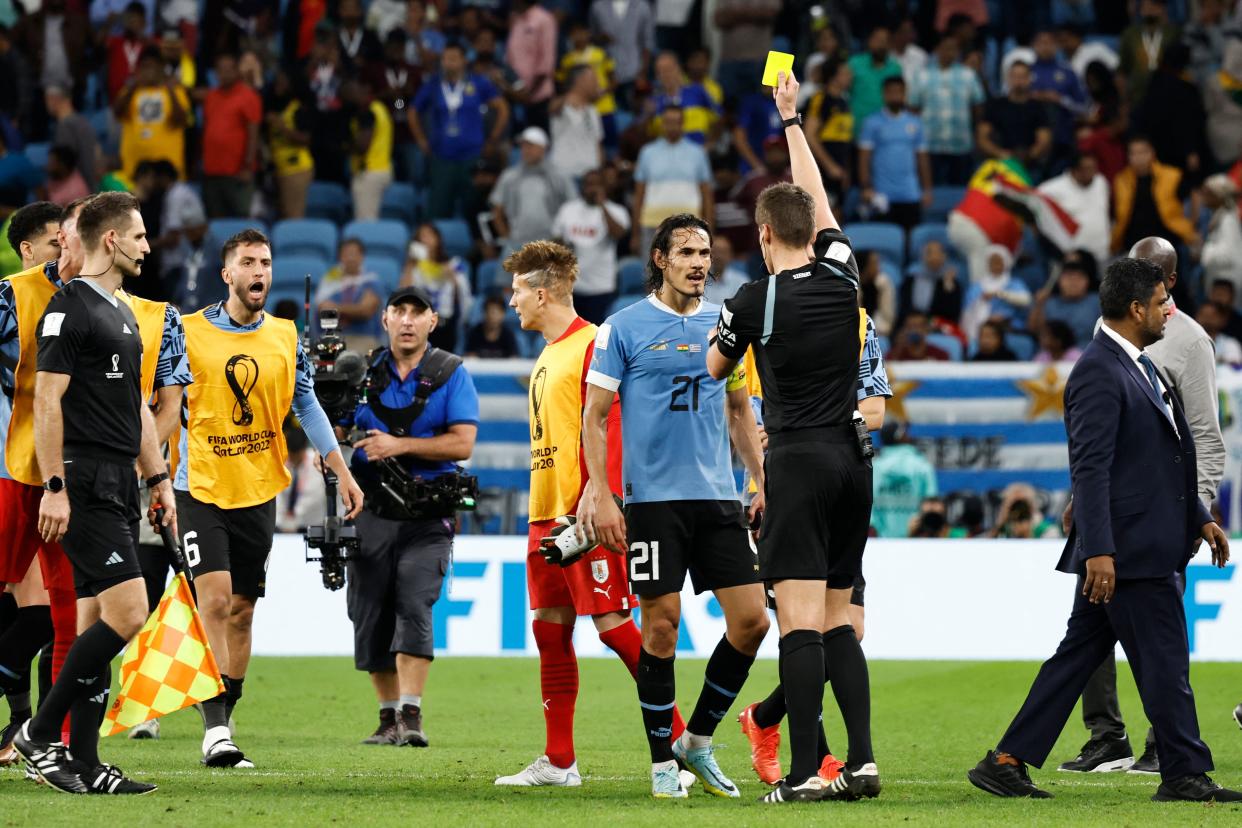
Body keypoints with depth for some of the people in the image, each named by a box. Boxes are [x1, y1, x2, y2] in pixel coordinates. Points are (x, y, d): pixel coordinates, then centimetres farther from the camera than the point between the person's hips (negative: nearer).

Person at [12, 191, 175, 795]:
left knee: (96, 621, 6)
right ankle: (39, 733, -7)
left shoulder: (122, 313, 19)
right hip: (85, 483, -9)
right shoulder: (70, 307, -10)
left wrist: (158, 479, 21)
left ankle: (83, 765, 6)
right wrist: (53, 488, -19)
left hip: (119, 485, 9)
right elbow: (47, 399, -15)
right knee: (127, 612, -15)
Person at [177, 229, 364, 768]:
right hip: (201, 487, -4)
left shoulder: (286, 338, 6)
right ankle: (215, 730, -18)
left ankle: (223, 725, 15)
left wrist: (343, 472, 7)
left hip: (258, 491, 4)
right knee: (215, 600, -16)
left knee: (242, 611, 7)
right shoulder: (189, 332, -5)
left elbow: (307, 407, 12)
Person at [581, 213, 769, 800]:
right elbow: (594, 418, 0)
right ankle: (663, 762, 8)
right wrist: (600, 497, -9)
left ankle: (698, 741, 14)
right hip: (653, 498, -4)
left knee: (751, 619, -3)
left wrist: (762, 482, 13)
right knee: (662, 626, -4)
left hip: (719, 498, 4)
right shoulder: (624, 328, -1)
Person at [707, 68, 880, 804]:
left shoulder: (756, 300, -7)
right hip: (852, 460, 5)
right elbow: (818, 199, 23)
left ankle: (804, 773, -15)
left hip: (799, 461, -5)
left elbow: (714, 370, 12)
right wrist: (792, 119, 34)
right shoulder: (842, 274, 4)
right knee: (837, 618, 10)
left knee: (800, 618, -10)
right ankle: (862, 761, 0)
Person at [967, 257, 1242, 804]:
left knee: (1080, 654, 10)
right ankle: (1184, 774, 4)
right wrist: (1098, 550, -25)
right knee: (1163, 661, -3)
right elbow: (1090, 467, -21)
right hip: (1126, 548, -10)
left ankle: (1006, 763, 12)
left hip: (1147, 544, 10)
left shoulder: (1138, 366, 17)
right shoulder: (1099, 372, -15)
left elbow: (1167, 456, 26)